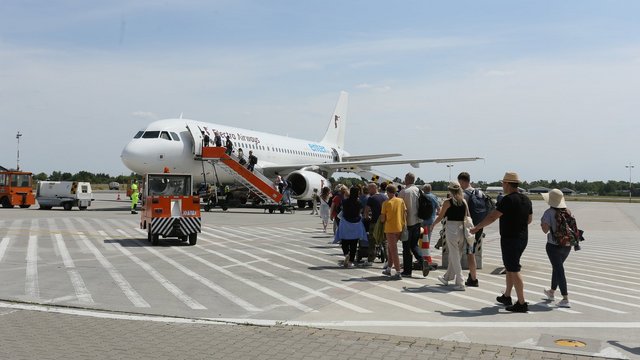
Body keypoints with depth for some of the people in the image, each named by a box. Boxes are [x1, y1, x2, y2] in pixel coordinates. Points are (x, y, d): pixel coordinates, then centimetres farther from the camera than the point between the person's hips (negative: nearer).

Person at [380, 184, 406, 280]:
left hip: (390, 229, -6)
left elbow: (382, 219, -8)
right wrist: (404, 224, 11)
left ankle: (398, 273, -6)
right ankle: (389, 269, 27)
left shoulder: (386, 203, -11)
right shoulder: (401, 201, 1)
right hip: (399, 228, 6)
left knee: (394, 250, -3)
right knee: (391, 248, 20)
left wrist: (382, 219, 14)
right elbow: (405, 214, 2)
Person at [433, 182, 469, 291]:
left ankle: (460, 283, -1)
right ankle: (447, 278, 36)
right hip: (462, 230, 5)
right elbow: (467, 216, 5)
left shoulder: (448, 202, -7)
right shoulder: (464, 201, 5)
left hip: (451, 229, -5)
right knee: (455, 256, 18)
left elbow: (440, 217, 1)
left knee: (455, 257, 1)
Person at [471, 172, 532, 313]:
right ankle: (506, 296, 30)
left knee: (514, 270, -4)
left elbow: (492, 217, -18)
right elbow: (529, 220, 18)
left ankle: (522, 303, -4)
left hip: (509, 239, -9)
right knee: (510, 267, 20)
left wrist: (477, 228, -8)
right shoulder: (526, 200, 8)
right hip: (523, 238, 9)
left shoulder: (508, 200, -17)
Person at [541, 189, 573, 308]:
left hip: (554, 245, -6)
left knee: (559, 270, -2)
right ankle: (552, 292, 38)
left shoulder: (549, 213, -14)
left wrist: (542, 223, 2)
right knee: (557, 267, 22)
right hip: (567, 245, 6)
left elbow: (545, 230, -17)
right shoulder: (567, 211, 4)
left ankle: (565, 299, -5)